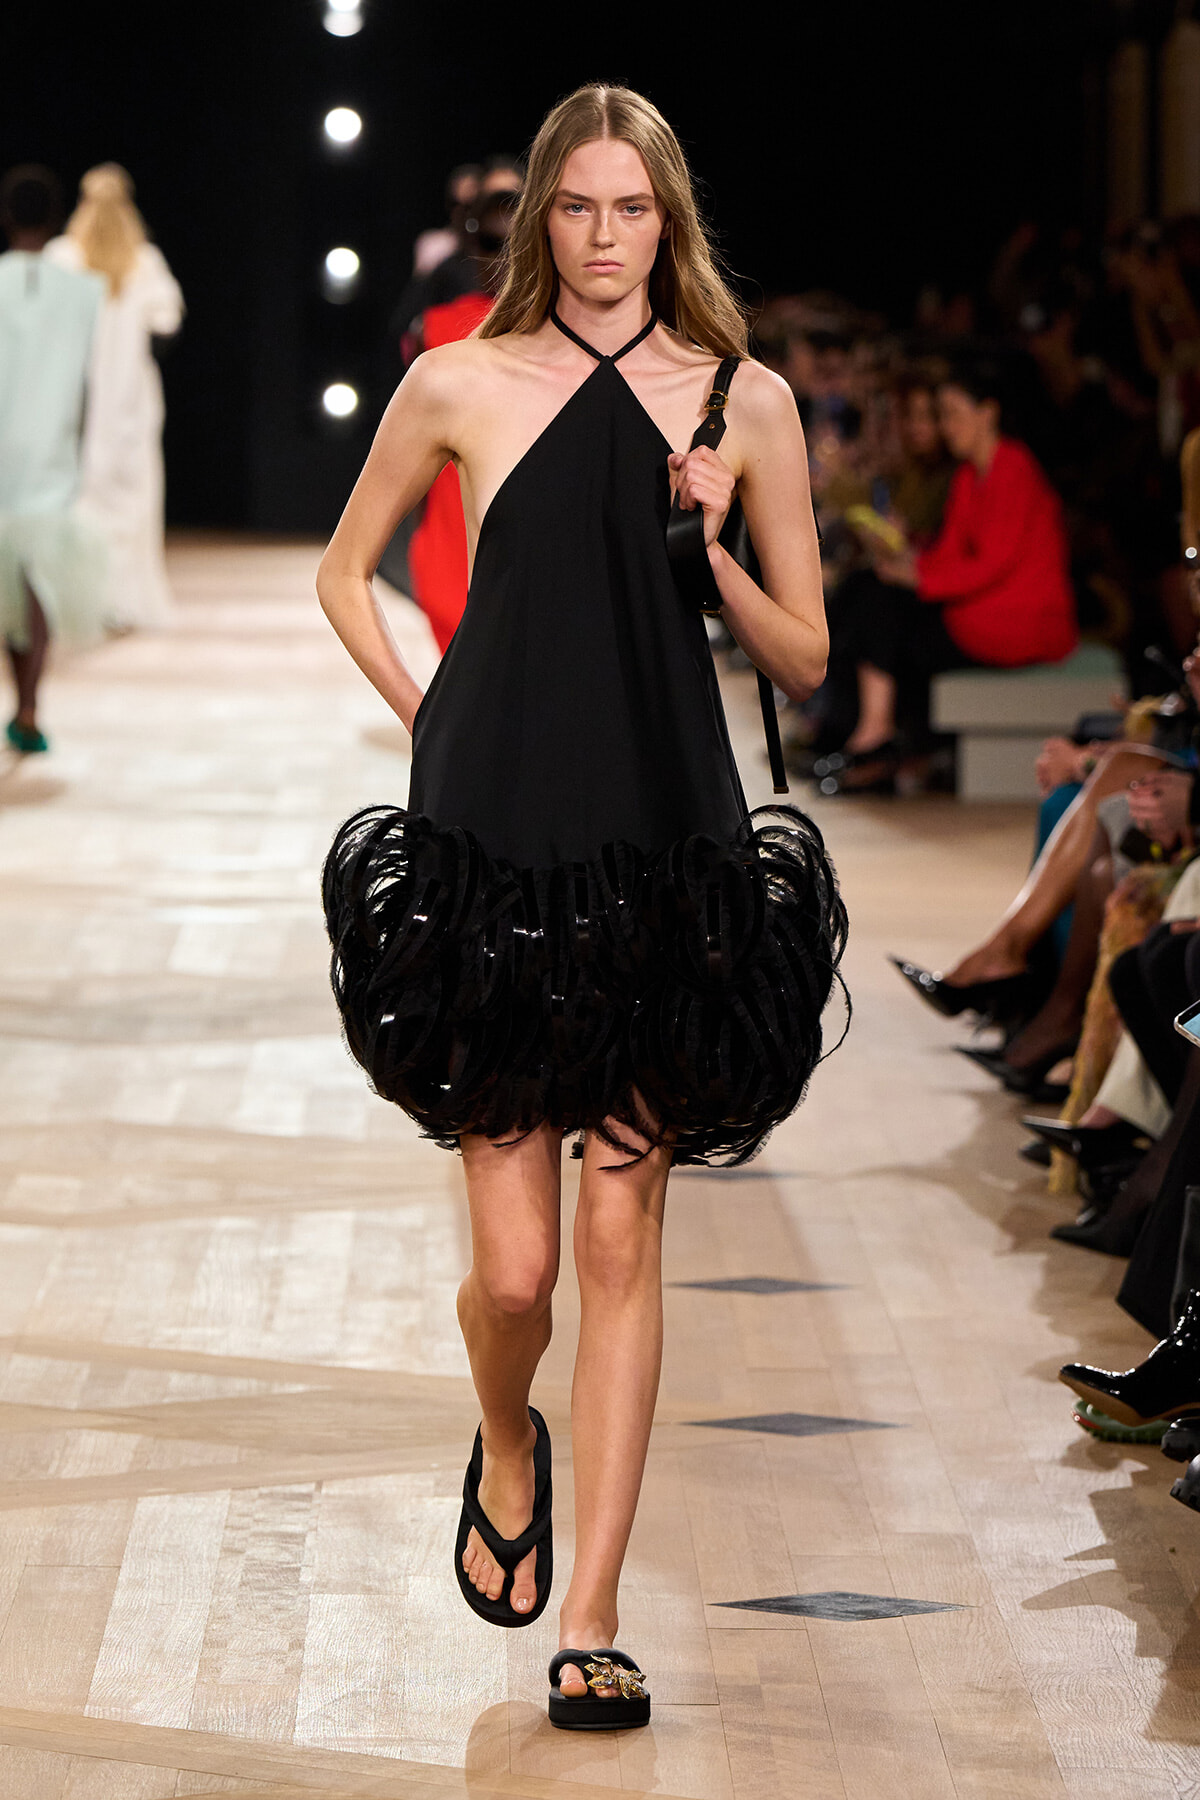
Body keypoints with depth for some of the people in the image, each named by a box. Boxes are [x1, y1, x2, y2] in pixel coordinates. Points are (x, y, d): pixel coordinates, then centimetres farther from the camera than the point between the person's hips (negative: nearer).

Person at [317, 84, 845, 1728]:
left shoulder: (746, 401, 4)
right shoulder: (462, 385, 3)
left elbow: (804, 661, 9)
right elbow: (344, 573, 18)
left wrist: (711, 551, -8)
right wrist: (429, 721, 6)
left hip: (668, 859, 1)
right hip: (494, 852, 0)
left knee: (621, 1240, -1)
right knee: (514, 1262, -2)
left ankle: (591, 1620, 5)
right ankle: (509, 1448, 33)